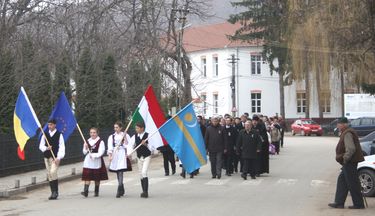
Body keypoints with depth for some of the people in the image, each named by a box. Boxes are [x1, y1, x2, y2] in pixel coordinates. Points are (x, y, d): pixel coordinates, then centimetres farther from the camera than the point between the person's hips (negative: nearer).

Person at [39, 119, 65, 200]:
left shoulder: (59, 135, -2)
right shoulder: (45, 134, 9)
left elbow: (62, 147, -6)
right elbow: (41, 146, 12)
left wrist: (58, 158, -15)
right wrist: (46, 148, -10)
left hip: (55, 157, -5)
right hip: (47, 157, 5)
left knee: (53, 172, -20)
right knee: (49, 174, 6)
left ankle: (55, 191, -13)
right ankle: (53, 192, 14)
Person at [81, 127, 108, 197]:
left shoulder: (100, 142, -5)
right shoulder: (87, 141, 9)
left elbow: (101, 152, -12)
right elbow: (84, 152, 12)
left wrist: (94, 155, -23)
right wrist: (86, 149, -8)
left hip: (97, 162, -3)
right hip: (88, 162, 3)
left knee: (97, 178, 7)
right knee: (87, 177, -7)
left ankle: (96, 192, 18)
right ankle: (85, 191, -14)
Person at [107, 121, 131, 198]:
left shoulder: (125, 135, 6)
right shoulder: (111, 136, 13)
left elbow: (127, 146, 0)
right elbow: (110, 147, 5)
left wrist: (125, 138, -11)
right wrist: (110, 155, -7)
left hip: (122, 154, -4)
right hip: (114, 155, 4)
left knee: (121, 171, -15)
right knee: (117, 172, 6)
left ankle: (119, 190, -20)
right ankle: (122, 190, 17)